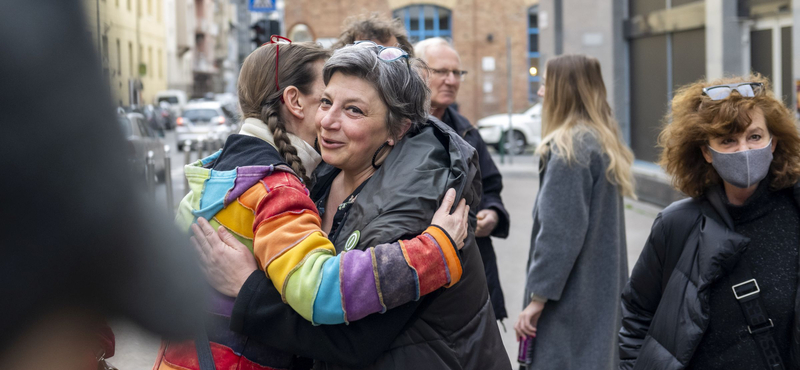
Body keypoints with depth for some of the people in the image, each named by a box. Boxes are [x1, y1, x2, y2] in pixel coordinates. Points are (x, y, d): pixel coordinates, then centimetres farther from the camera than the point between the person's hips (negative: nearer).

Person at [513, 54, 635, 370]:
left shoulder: (569, 147, -15)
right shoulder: (605, 143, 12)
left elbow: (559, 232, -19)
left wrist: (537, 296, -16)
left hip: (572, 301, -9)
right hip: (603, 294, 9)